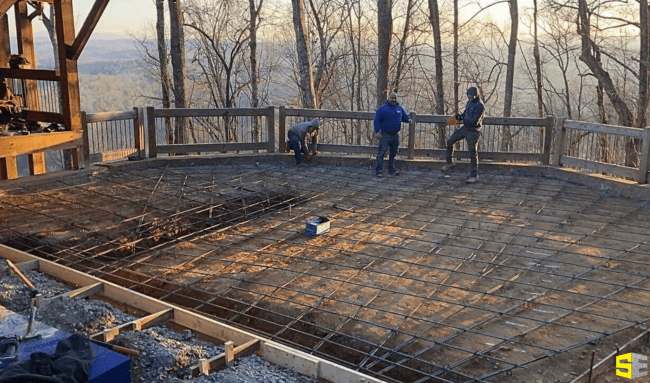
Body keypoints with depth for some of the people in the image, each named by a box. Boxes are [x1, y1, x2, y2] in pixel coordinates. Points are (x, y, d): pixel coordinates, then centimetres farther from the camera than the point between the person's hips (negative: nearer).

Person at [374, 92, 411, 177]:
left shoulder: (400, 108, 10)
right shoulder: (382, 108, -6)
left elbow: (405, 117, 23)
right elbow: (376, 120, -8)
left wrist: (408, 120, 3)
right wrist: (377, 131, -15)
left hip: (395, 134, 5)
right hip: (385, 134, -5)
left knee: (393, 153, 13)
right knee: (382, 152, -10)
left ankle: (391, 169, 24)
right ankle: (379, 170, -7)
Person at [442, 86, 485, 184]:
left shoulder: (480, 106, -20)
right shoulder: (470, 102, 7)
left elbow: (474, 121, -26)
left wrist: (462, 118, -17)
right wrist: (460, 116, -5)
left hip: (473, 131, -9)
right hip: (464, 128, 9)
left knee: (473, 153, -4)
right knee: (450, 141, 9)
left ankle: (474, 176, 4)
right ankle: (450, 162, 26)